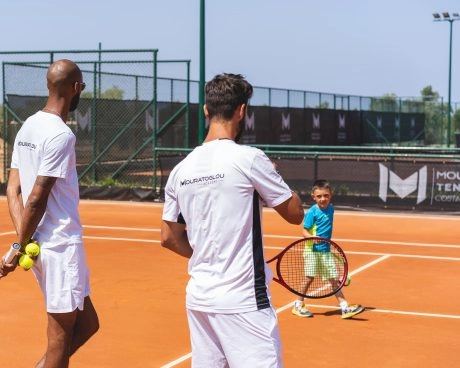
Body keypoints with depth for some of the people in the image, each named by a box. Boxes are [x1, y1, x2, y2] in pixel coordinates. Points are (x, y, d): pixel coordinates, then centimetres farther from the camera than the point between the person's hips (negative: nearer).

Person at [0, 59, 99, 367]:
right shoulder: (60, 134, -17)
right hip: (62, 244, -9)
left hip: (42, 245, 9)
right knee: (61, 340, 2)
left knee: (87, 324, 18)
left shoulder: (28, 126, 10)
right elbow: (37, 198, -19)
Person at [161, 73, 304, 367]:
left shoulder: (181, 169, 5)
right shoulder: (248, 158, -11)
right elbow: (296, 213, -2)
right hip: (242, 300, -6)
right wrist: (271, 177, 12)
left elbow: (169, 238, 14)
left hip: (198, 296, 6)